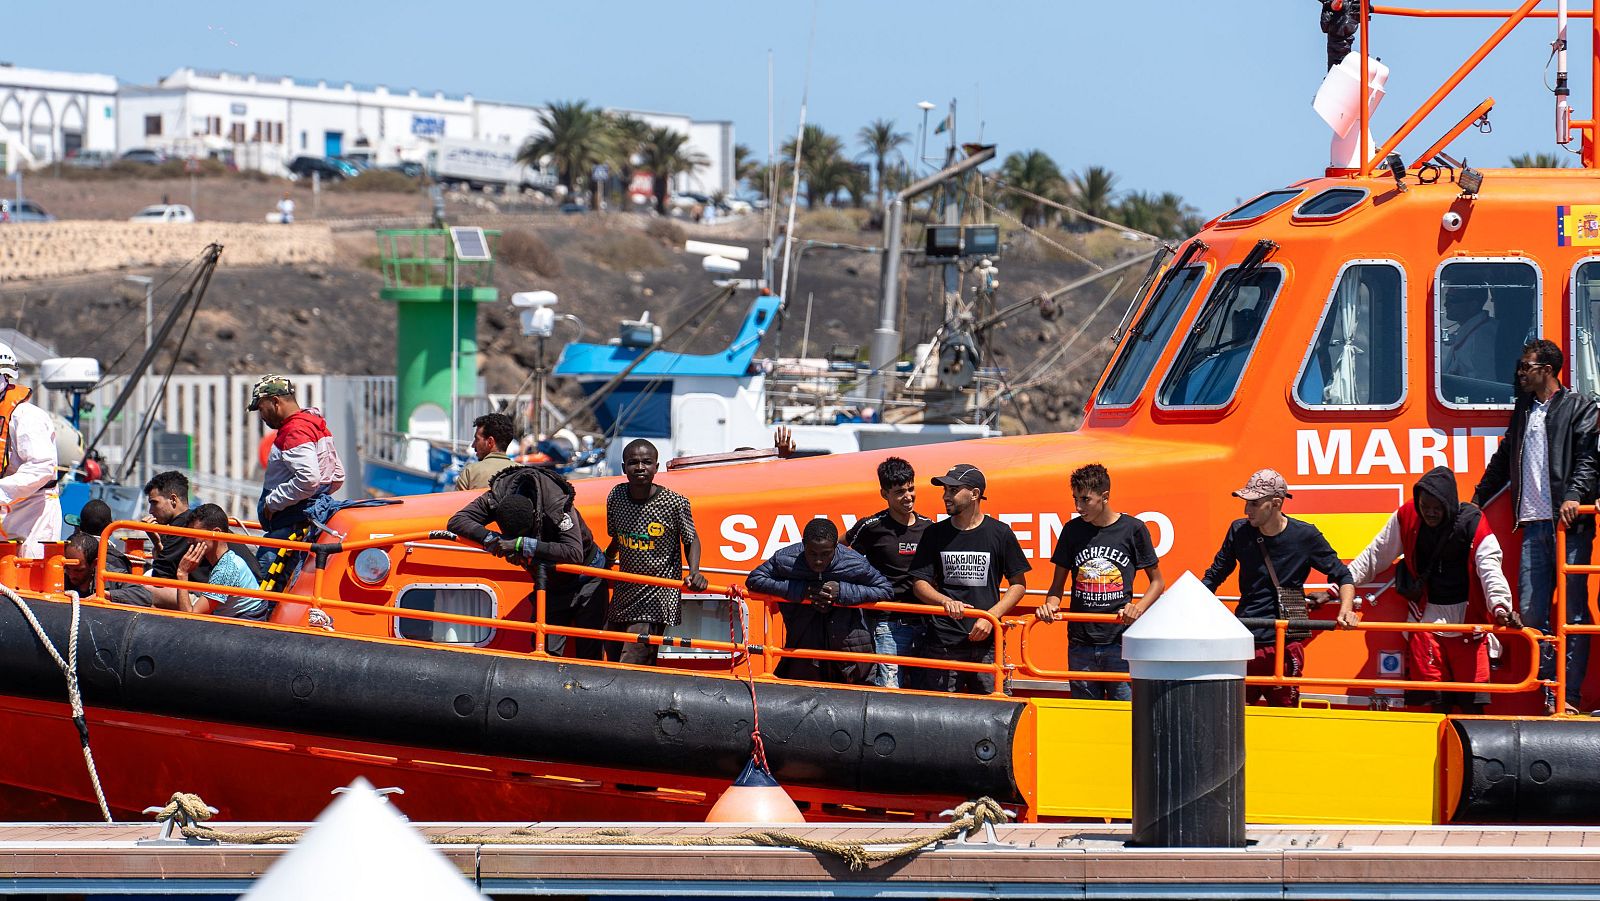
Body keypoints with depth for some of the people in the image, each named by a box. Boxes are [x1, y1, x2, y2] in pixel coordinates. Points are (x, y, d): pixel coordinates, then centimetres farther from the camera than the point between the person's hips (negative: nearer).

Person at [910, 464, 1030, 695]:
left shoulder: (1000, 533, 3)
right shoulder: (935, 534, 9)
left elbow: (1018, 583, 7)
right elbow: (920, 583, 7)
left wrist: (990, 617, -7)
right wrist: (945, 601, -15)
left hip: (986, 642, -2)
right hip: (943, 640, 2)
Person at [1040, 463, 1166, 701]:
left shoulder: (1133, 529, -1)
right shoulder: (1073, 530, 7)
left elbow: (1157, 581, 7)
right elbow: (1059, 582, 15)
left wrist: (1138, 608, -12)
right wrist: (1051, 604, -8)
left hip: (1120, 640, -3)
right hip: (1081, 642, 3)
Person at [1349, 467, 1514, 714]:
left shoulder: (1473, 523, -10)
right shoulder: (1407, 517, -1)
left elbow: (1489, 567, -20)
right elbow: (1375, 556, 10)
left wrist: (1499, 605, -37)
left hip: (1466, 614, -2)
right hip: (1427, 616, 2)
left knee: (1471, 701, -6)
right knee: (1435, 699, -2)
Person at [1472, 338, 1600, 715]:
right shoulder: (1523, 411, 21)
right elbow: (1504, 459, 31)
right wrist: (1477, 499, 34)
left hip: (1569, 525, -6)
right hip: (1534, 525, 6)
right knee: (1531, 613, 0)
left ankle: (1570, 696, -4)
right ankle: (1549, 692, 5)